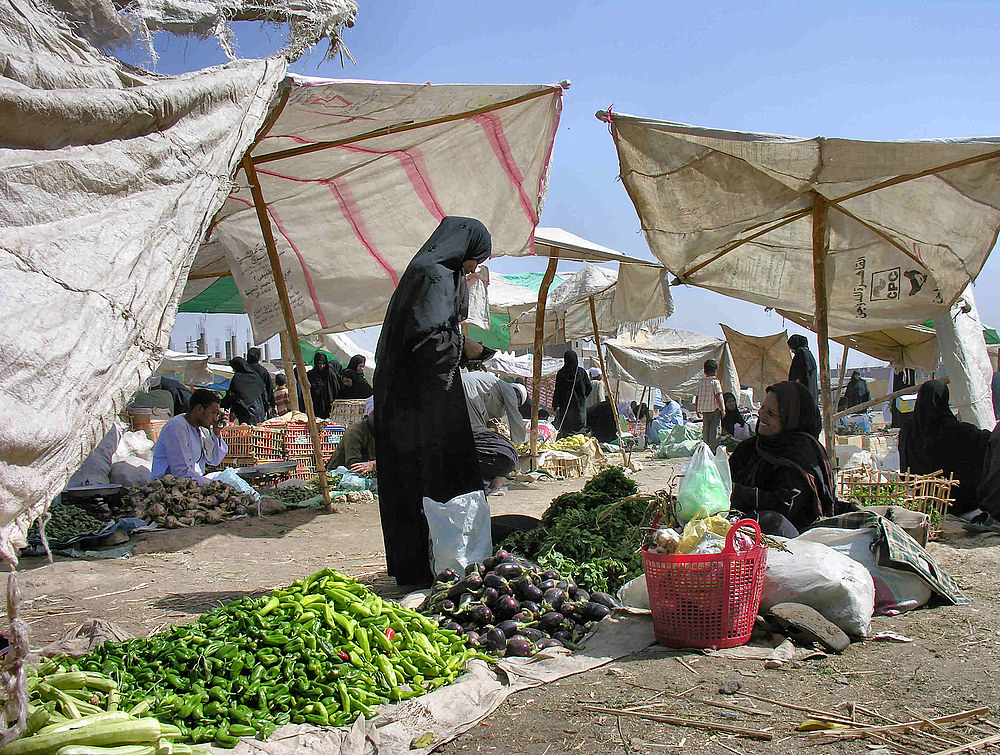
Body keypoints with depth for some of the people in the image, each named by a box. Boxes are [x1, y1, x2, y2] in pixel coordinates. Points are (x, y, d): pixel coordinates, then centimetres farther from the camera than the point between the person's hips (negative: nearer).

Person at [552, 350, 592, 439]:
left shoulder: (561, 373, -5)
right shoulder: (582, 372, -3)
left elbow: (557, 390, -4)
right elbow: (589, 387, -1)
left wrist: (554, 406, 0)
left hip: (565, 403, -1)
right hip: (579, 404, 1)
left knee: (565, 428, 3)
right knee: (580, 427, 8)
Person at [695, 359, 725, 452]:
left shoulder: (700, 381, 7)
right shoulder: (715, 382, -9)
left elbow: (697, 397, 11)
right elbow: (718, 397, -14)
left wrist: (697, 410, 19)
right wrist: (722, 410, -10)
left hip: (704, 410, 6)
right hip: (714, 409, -6)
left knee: (705, 429, 13)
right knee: (715, 429, -2)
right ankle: (713, 449, -5)